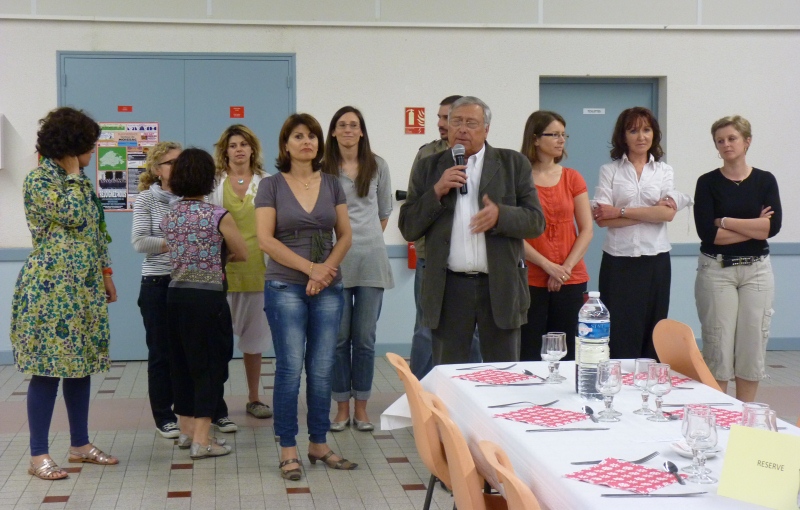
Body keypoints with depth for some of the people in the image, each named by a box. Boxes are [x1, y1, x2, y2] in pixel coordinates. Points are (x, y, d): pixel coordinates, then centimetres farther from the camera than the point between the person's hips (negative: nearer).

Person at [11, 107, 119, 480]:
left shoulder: (76, 179, 15)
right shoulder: (38, 179, -10)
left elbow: (95, 232, 19)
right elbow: (73, 216, -22)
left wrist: (106, 274, 16)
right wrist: (73, 173, -11)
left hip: (85, 288, 8)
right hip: (50, 288, -8)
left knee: (82, 364, 11)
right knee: (49, 367, -5)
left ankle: (80, 444, 21)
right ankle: (38, 455, 2)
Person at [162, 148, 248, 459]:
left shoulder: (169, 217, 5)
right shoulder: (218, 216, -10)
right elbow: (242, 255, 0)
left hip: (176, 294, 6)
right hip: (207, 297, -6)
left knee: (182, 362, 15)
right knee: (210, 364, 0)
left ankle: (186, 428, 25)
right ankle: (201, 440, -1)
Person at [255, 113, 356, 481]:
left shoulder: (332, 185, 9)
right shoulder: (271, 185, 0)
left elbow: (345, 235, 9)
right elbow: (265, 239, -8)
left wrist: (328, 267, -9)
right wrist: (310, 268, -12)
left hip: (328, 288, 3)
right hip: (285, 288, -3)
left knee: (322, 369, 6)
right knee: (290, 368, -3)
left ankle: (319, 444, 17)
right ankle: (288, 451, 4)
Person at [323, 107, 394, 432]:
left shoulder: (378, 166, 6)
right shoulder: (323, 169, 1)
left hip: (371, 260, 1)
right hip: (335, 261, -1)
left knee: (365, 338, 4)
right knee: (339, 337, 3)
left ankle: (361, 407, 13)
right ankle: (342, 406, 13)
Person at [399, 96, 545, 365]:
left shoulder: (513, 164, 6)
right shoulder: (429, 168, 10)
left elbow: (536, 222, 2)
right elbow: (408, 229, 6)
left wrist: (500, 215, -18)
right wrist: (436, 192, -8)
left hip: (501, 286, -1)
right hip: (448, 289, 1)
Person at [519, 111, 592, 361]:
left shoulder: (572, 178, 9)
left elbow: (587, 230, 5)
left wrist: (565, 268, -7)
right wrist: (548, 265, -13)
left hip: (571, 282, 3)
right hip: (531, 282, -3)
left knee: (565, 356, 4)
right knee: (529, 356, -5)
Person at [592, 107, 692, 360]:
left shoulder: (664, 170, 11)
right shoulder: (610, 170, 5)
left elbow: (668, 213, -5)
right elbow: (602, 219, -8)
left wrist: (621, 211, -10)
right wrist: (651, 213, -9)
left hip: (656, 260, 2)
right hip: (619, 260, -2)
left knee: (653, 335, 4)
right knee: (620, 333, -3)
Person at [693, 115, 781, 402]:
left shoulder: (765, 181, 4)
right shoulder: (708, 183, 0)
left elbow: (773, 226, -10)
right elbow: (707, 232, -11)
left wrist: (726, 221, -11)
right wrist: (754, 227, -10)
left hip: (757, 270, 2)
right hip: (716, 270, -2)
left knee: (753, 345, 4)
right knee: (717, 346, -1)